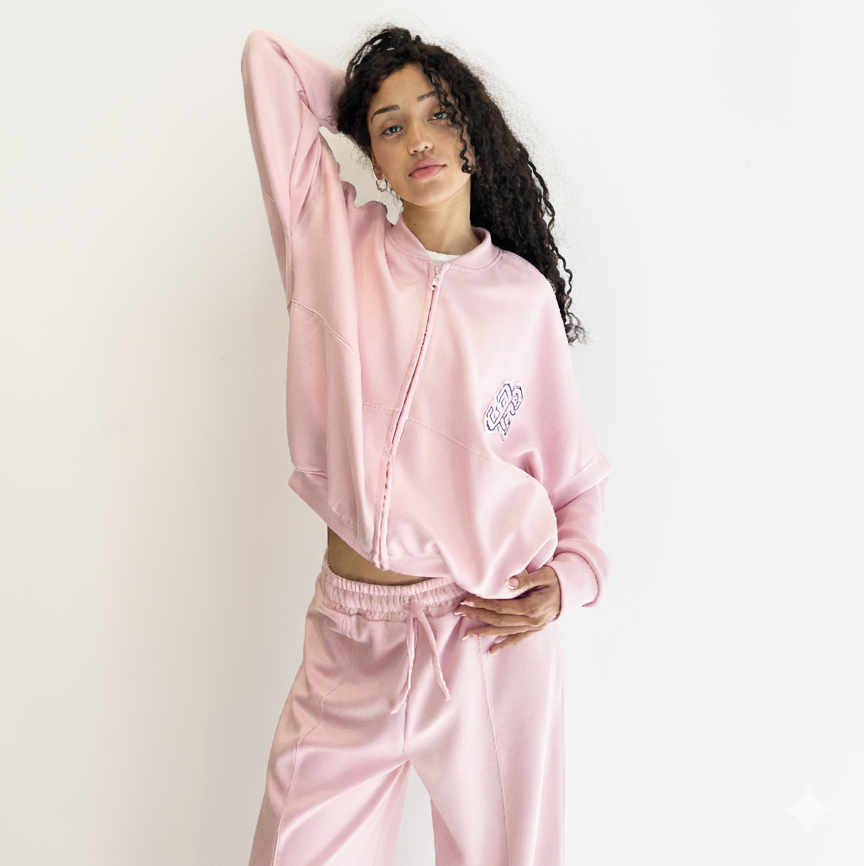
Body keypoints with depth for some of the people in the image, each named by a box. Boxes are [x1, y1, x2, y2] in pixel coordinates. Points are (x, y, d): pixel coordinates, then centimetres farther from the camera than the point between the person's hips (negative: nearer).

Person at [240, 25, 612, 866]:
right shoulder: (338, 247, 3)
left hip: (493, 627, 0)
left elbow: (576, 467, 9)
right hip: (354, 633, 1)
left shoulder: (522, 292, 2)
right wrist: (371, 101, 14)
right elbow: (268, 58, 6)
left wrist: (570, 576, -6)